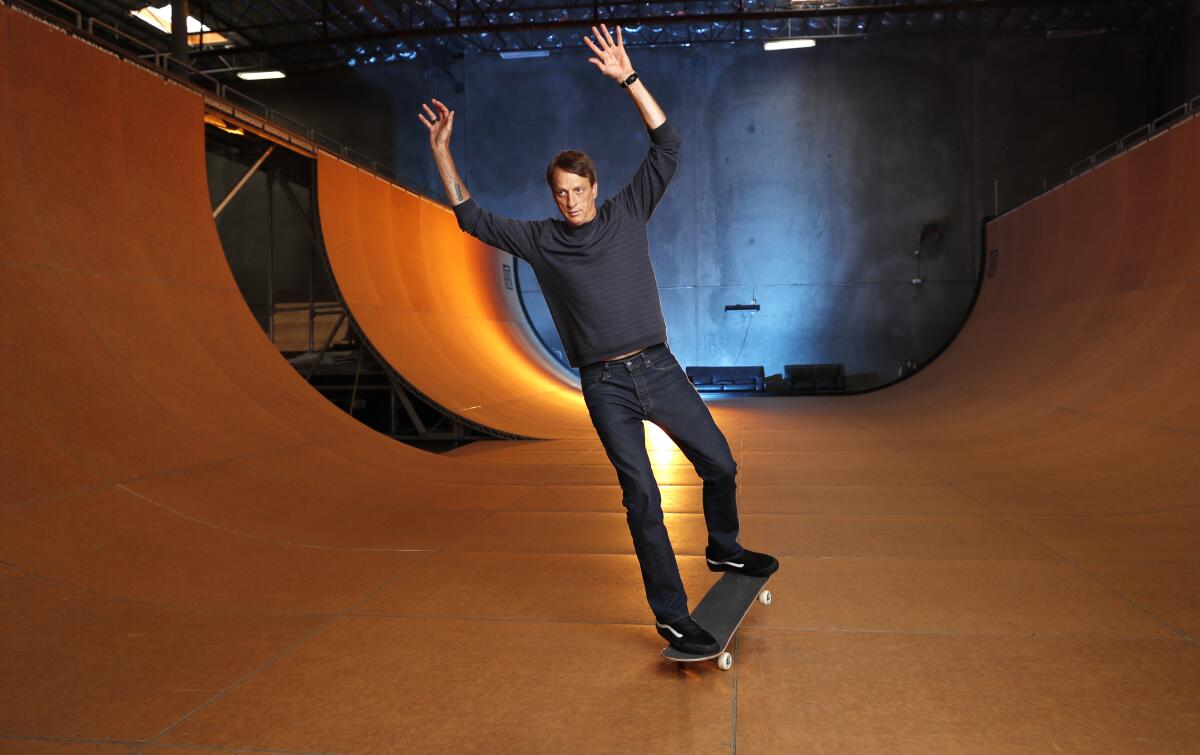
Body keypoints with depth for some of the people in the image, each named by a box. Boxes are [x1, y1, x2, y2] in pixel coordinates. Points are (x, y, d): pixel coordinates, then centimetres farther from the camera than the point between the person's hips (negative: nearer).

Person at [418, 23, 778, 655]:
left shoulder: (627, 213, 6)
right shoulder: (540, 240, 5)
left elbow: (667, 146, 1)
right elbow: (472, 218, 9)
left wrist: (628, 78, -7)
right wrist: (441, 151, 4)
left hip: (658, 367, 2)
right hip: (605, 387, -2)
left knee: (720, 465, 8)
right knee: (642, 499, -3)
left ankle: (724, 550, 36)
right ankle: (671, 615, 6)